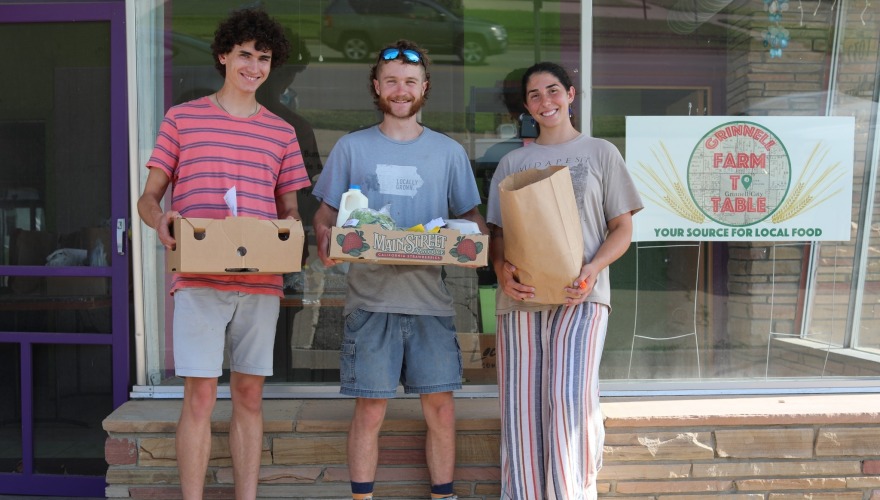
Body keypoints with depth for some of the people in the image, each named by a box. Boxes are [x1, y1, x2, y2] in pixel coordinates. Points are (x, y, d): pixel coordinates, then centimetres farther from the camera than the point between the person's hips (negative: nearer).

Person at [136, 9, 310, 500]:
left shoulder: (282, 133, 14)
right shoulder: (182, 119, 8)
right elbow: (149, 197, 8)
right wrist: (161, 221, -15)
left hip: (261, 281, 3)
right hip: (198, 279, -2)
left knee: (249, 396, 8)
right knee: (201, 398, -3)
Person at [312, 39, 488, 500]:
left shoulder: (449, 152, 10)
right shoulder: (351, 147, 7)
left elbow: (470, 216, 13)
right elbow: (325, 212, 9)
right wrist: (324, 241, -14)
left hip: (431, 298, 1)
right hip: (370, 296, -1)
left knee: (440, 407, 5)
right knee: (370, 409, 1)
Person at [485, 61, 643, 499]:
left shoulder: (600, 153, 10)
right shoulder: (512, 163, 16)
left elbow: (622, 228, 6)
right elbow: (497, 232, 13)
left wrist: (594, 269, -12)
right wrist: (501, 269, -9)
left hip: (580, 296, -2)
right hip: (521, 297, 3)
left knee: (569, 397, -17)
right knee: (522, 407, 2)